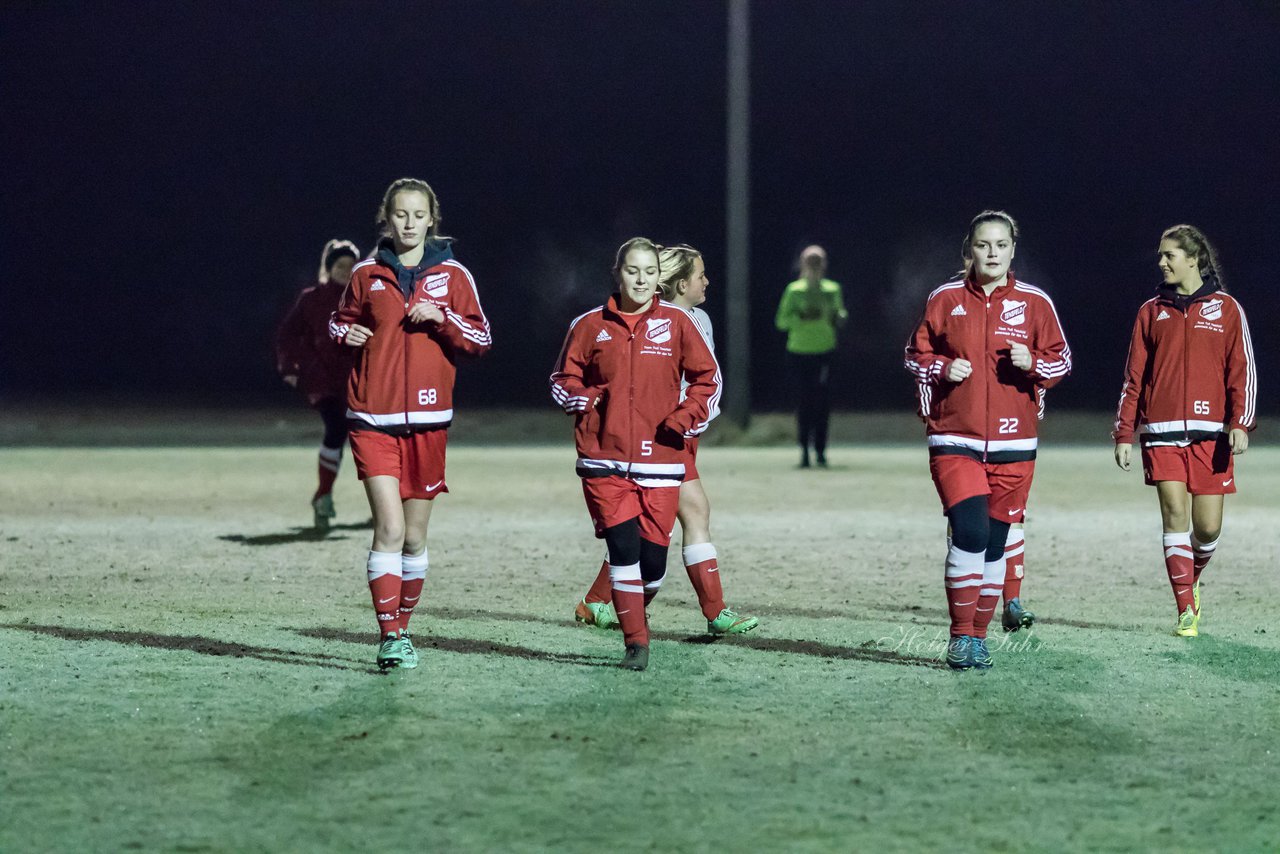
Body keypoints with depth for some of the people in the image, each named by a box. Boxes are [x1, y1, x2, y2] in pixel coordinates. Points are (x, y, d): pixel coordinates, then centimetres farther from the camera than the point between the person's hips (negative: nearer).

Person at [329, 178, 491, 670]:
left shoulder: (452, 275, 5)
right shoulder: (367, 274, 6)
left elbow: (481, 340, 5)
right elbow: (342, 320, 21)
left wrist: (442, 317, -12)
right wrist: (345, 333, -2)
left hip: (427, 419, 1)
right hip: (374, 419, -1)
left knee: (414, 536, 9)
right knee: (389, 529, -14)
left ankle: (402, 628, 24)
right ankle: (389, 637, -14)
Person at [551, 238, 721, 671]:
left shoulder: (676, 323, 5)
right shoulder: (590, 326, 5)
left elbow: (707, 378, 13)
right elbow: (563, 378, 15)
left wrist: (687, 418, -2)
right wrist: (580, 398, -6)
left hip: (659, 459, 1)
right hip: (604, 460, -1)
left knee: (654, 555, -2)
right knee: (623, 545, -13)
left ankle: (637, 614, 29)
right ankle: (636, 642, -5)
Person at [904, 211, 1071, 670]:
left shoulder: (1034, 302, 5)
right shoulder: (945, 299, 4)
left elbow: (1061, 360, 9)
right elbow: (916, 354, 11)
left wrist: (1033, 363, -11)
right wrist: (942, 370, -9)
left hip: (1012, 442, 2)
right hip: (954, 439, -2)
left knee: (995, 542, 5)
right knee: (969, 531, -17)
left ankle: (979, 635, 18)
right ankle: (960, 635, -6)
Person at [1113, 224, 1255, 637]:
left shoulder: (1226, 309, 7)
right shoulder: (1152, 311, 12)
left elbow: (1243, 371, 3)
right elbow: (1134, 378, 13)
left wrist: (1240, 423, -9)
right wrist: (1124, 434, 7)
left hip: (1210, 434, -1)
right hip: (1162, 433, 1)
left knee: (1208, 526, -2)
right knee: (1175, 515, -10)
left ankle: (1191, 581, 28)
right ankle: (1186, 612, -8)